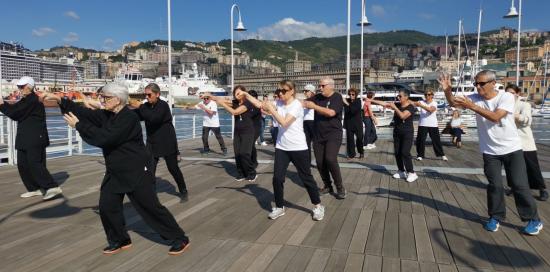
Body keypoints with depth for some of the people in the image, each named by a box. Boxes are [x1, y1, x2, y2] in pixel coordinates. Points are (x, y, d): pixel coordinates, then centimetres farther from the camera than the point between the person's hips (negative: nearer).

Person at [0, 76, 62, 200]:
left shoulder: (32, 100, -15)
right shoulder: (27, 100, 16)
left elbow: (15, 113, -15)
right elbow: (15, 110, 14)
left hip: (34, 138, -10)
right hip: (26, 139, 10)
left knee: (34, 164, -11)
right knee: (23, 164, 11)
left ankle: (52, 187, -10)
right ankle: (34, 189, 19)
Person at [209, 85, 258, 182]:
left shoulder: (247, 103, -15)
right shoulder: (235, 102, 6)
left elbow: (234, 112, -23)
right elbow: (221, 100, 3)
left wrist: (222, 104, -21)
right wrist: (210, 96, -9)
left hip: (248, 132, -7)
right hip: (237, 132, 7)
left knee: (244, 153, -13)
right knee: (237, 154, 3)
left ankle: (252, 174, 3)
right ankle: (241, 174, 15)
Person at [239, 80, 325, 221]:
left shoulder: (296, 105, -15)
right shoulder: (279, 103, 6)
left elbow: (284, 123, -24)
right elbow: (262, 105, 5)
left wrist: (271, 109, -22)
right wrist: (247, 95, -3)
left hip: (298, 148, -5)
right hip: (281, 147, 6)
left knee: (306, 177, 6)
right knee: (277, 177, 2)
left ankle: (318, 206, 23)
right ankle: (279, 207, 20)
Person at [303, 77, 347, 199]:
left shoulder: (337, 97, -8)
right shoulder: (317, 97, 7)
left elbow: (331, 112, -22)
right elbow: (304, 103, 3)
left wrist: (314, 106, -20)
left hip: (333, 135, -5)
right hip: (318, 135, 5)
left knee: (330, 159, -20)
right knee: (320, 162, 5)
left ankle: (340, 188, -4)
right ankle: (327, 186, 24)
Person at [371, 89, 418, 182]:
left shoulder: (411, 107, -13)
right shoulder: (397, 105, 5)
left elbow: (402, 116, -29)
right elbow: (384, 103, 4)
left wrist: (394, 107, -22)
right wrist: (371, 100, 0)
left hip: (407, 133, -7)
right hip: (397, 132, 7)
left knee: (405, 152, -14)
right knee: (397, 152, 7)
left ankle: (412, 173, -7)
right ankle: (401, 171, 17)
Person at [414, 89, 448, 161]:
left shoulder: (434, 103, -4)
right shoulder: (422, 102, 3)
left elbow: (430, 110, -24)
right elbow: (414, 103, -16)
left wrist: (421, 105, -33)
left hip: (433, 125, -1)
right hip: (422, 125, 1)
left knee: (436, 140, 6)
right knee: (421, 140, -1)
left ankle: (442, 155, 18)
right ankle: (420, 155, 10)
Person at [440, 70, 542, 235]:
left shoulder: (507, 97, -14)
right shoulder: (475, 98, -4)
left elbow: (495, 117, -28)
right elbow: (453, 103, -9)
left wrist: (472, 106, -33)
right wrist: (447, 90, -28)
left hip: (512, 149, -2)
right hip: (490, 151, 2)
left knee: (519, 185, 4)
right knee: (495, 185, 6)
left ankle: (533, 219, 20)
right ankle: (496, 217, 22)